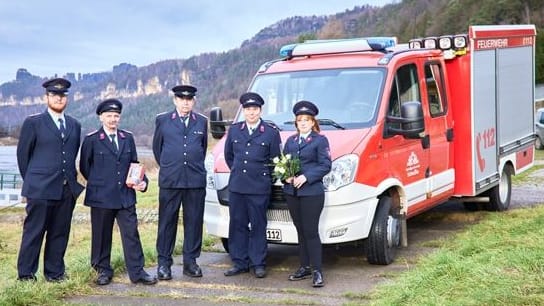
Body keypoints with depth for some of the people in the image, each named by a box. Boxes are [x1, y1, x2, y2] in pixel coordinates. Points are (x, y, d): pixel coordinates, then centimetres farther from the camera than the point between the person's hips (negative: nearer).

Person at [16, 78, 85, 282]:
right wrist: (31, 181, 7)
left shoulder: (74, 125, 14)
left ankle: (55, 273, 18)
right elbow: (23, 154, 4)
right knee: (34, 233, 0)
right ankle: (26, 276, 7)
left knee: (60, 234, 9)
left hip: (68, 189, 4)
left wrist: (70, 178, 12)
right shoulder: (33, 123, 0)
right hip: (41, 189, -4)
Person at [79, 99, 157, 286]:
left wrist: (142, 181, -3)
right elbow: (84, 166, 5)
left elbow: (134, 164, 13)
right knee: (101, 236, 6)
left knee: (131, 234, 0)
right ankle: (103, 270, 20)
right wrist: (98, 184, 7)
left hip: (125, 196, 3)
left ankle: (137, 272, 4)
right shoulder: (92, 139, -1)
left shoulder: (128, 138, 10)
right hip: (101, 197, -3)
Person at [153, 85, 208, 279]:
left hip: (196, 181, 1)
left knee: (194, 222, 4)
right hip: (169, 181, -1)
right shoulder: (162, 120, 6)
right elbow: (157, 147, 14)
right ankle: (164, 262, 8)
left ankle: (190, 262, 13)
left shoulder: (202, 122, 10)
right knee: (167, 222, 2)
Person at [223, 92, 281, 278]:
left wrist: (263, 177, 5)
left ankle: (258, 264, 9)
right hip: (236, 186, 3)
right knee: (237, 225, 6)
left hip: (259, 189, -3)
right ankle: (239, 263, 14)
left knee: (258, 226, 1)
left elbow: (276, 161, 5)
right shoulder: (234, 130, 10)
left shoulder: (271, 133, 0)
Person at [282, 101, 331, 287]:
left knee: (311, 232, -7)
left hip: (312, 193, -6)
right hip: (292, 192, 6)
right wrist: (286, 176, -5)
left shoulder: (320, 140, -1)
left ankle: (317, 271, -2)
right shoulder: (290, 141, 16)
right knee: (301, 231, 12)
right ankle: (304, 267, 20)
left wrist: (306, 177, -17)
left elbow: (325, 165, -8)